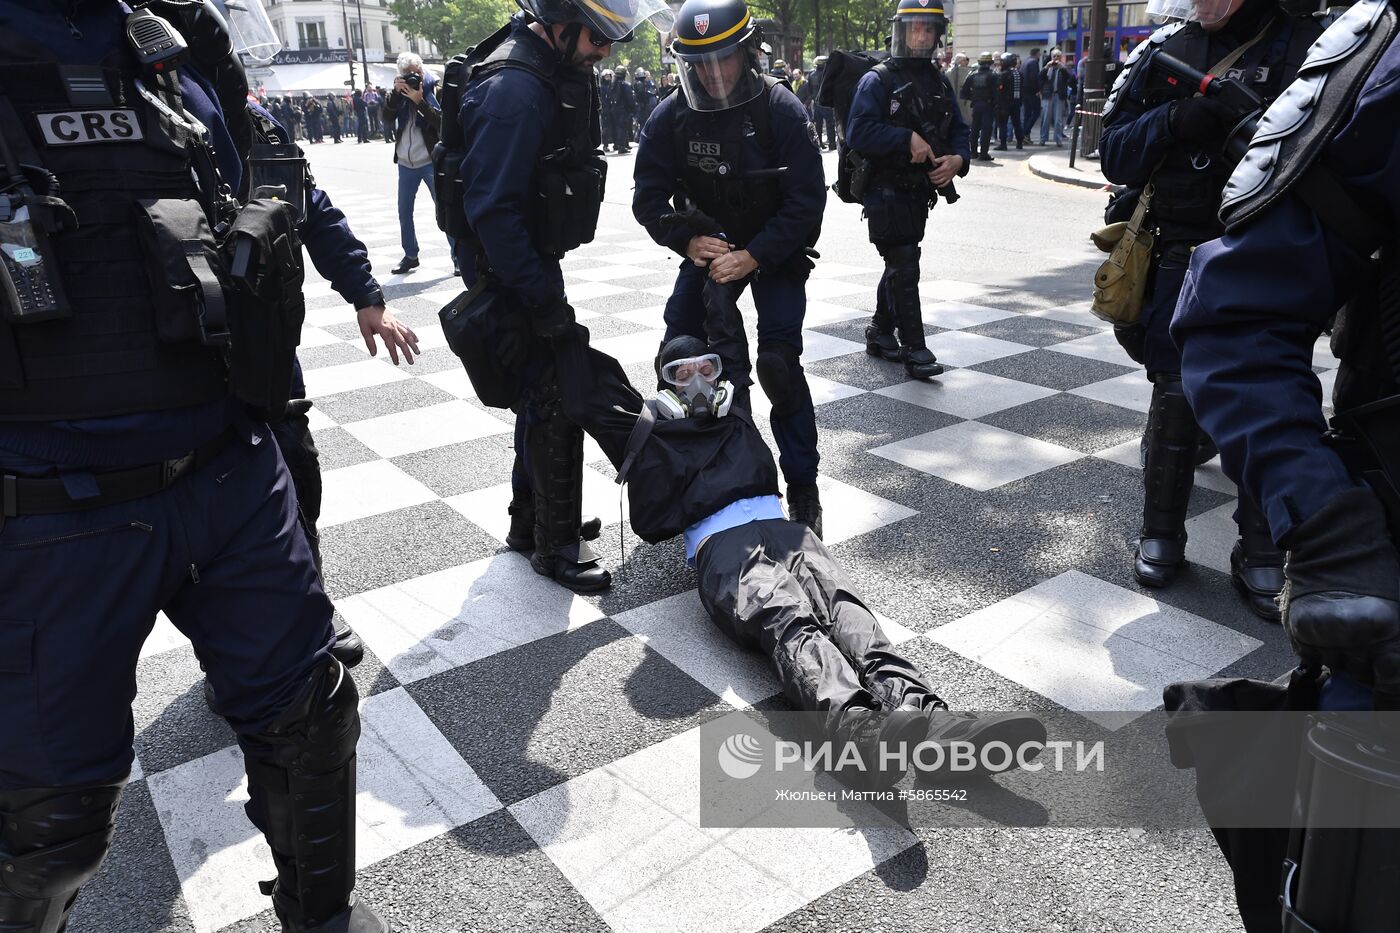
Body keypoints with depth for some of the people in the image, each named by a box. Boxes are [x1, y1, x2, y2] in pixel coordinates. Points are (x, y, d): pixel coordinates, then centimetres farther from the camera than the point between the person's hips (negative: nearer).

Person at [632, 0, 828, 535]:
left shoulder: (781, 110, -20)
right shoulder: (671, 116, -12)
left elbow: (807, 201, -20)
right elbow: (648, 198, -7)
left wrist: (752, 256, -28)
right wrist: (687, 241, -25)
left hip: (775, 252, -4)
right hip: (708, 249, 4)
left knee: (779, 362, -16)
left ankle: (803, 489, -4)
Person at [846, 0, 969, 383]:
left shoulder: (939, 81, 11)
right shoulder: (878, 80, -9)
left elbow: (958, 130, 14)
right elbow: (858, 132, -21)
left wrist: (959, 159, -7)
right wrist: (908, 139, -23)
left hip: (920, 192, 7)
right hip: (886, 191, -7)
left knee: (900, 265, 16)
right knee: (905, 268, -9)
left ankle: (880, 332, 31)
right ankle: (914, 350, -5)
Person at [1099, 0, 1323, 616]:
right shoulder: (1164, 52, 6)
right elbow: (1115, 153, 1)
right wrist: (1179, 121, -16)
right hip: (1185, 256, 1)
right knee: (1175, 393, 0)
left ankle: (1260, 555, 14)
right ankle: (1161, 535, 17)